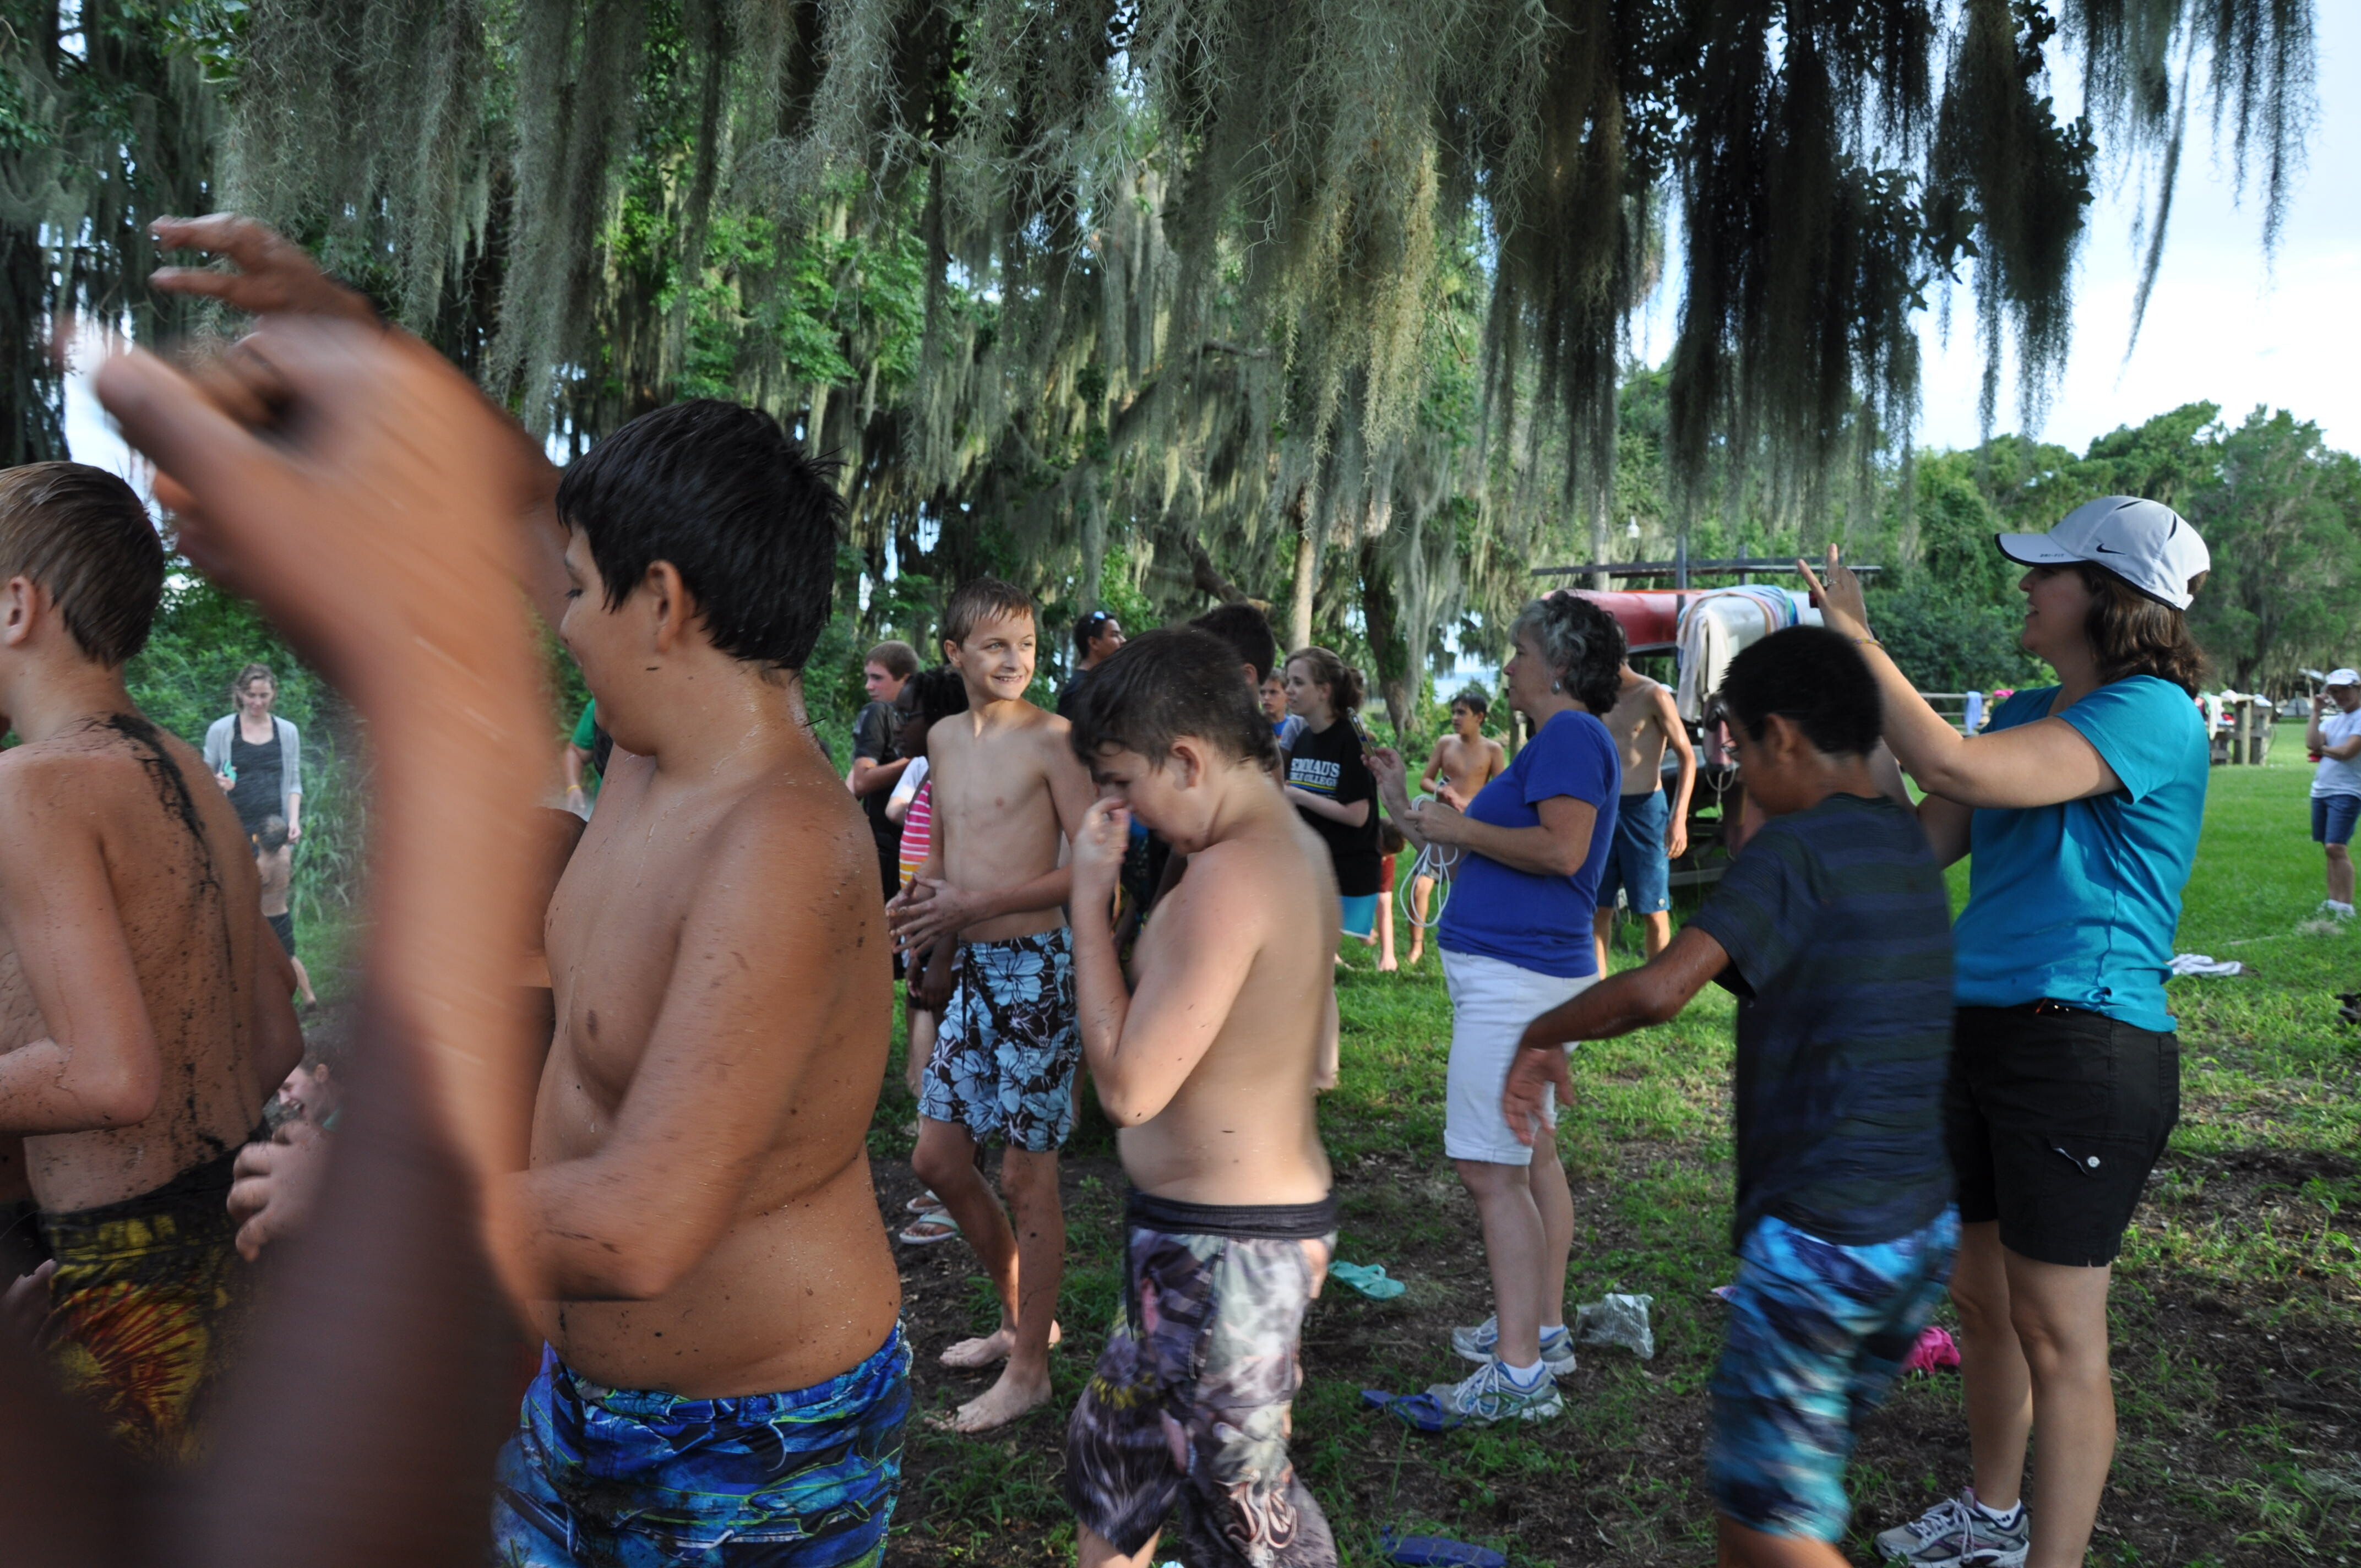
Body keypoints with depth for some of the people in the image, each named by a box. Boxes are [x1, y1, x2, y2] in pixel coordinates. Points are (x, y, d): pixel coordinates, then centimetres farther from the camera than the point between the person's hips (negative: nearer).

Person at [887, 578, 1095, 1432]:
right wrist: (918, 898, 0)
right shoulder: (944, 738, 10)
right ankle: (1021, 1316, 33)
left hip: (1033, 969, -8)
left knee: (1027, 1175, 1)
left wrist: (973, 905, -19)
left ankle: (1029, 1369, 17)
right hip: (971, 972, 8)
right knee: (937, 1157, 14)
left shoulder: (1050, 737, -11)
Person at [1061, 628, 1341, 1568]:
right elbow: (1320, 1065, 14)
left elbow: (1128, 1087, -25)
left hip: (1222, 1245, -10)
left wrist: (1089, 902, -19)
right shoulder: (1301, 847, 6)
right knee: (1112, 1449, 26)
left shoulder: (1230, 875, -25)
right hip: (1282, 1212, 10)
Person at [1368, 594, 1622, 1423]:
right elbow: (1503, 848, 22)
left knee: (1491, 1171, -11)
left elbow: (1562, 850, -26)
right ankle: (1543, 1329, 28)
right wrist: (1414, 814, 22)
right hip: (1529, 972, 12)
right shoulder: (1562, 740, 19)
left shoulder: (1570, 735, -13)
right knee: (1530, 1156, 17)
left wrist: (1461, 827, -16)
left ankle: (1520, 1373, -7)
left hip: (1513, 975, -11)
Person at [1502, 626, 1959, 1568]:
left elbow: (1658, 990, -27)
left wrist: (1542, 1034, -12)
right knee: (1773, 1482, 22)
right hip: (1925, 1230, 9)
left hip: (1821, 1237, -9)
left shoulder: (1799, 848, -16)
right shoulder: (1905, 842, 8)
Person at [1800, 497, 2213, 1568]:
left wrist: (1857, 638, -18)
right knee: (1982, 1300, 20)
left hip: (2083, 1047, -9)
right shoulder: (2028, 713, 12)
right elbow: (1920, 842, 10)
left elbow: (1959, 770, -28)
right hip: (1979, 1033, 9)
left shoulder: (2153, 714, -15)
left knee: (2057, 1329, 1)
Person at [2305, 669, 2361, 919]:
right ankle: (2333, 900, 17)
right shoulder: (2332, 719, 16)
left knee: (2336, 848, -14)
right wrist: (2316, 712, 1)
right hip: (2321, 791, 8)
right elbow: (2311, 743, 1)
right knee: (2330, 849, 10)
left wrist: (2322, 749, 0)